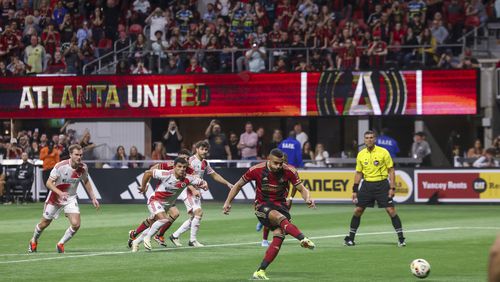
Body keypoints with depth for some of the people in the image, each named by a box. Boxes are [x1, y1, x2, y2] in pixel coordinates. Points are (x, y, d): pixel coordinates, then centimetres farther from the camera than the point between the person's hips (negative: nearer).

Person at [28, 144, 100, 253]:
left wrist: (93, 198, 8)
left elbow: (86, 182, 9)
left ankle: (60, 244, 7)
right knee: (44, 224, 12)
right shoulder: (60, 166, -25)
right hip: (55, 198, -3)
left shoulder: (83, 168, -12)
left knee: (76, 224, -17)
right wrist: (60, 193, -37)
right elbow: (49, 183, -21)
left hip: (71, 198, 3)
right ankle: (34, 241, 43)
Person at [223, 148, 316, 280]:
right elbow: (238, 185, 2)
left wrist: (308, 198, -27)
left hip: (280, 204, 2)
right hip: (262, 205, -2)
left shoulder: (289, 171, -9)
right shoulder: (256, 170, -12)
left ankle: (260, 271, -14)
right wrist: (228, 202, -3)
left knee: (279, 236, -19)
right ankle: (304, 239, -57)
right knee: (279, 217, -35)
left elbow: (302, 189, -5)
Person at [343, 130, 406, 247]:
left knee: (391, 210, -9)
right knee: (358, 210, 2)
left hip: (382, 184, -3)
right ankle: (350, 238, 14)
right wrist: (355, 190, 9)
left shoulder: (383, 152, -6)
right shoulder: (361, 154, 6)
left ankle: (401, 238, -2)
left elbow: (391, 170, -2)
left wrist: (392, 188, -9)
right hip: (367, 184, 3)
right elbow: (359, 173, 14)